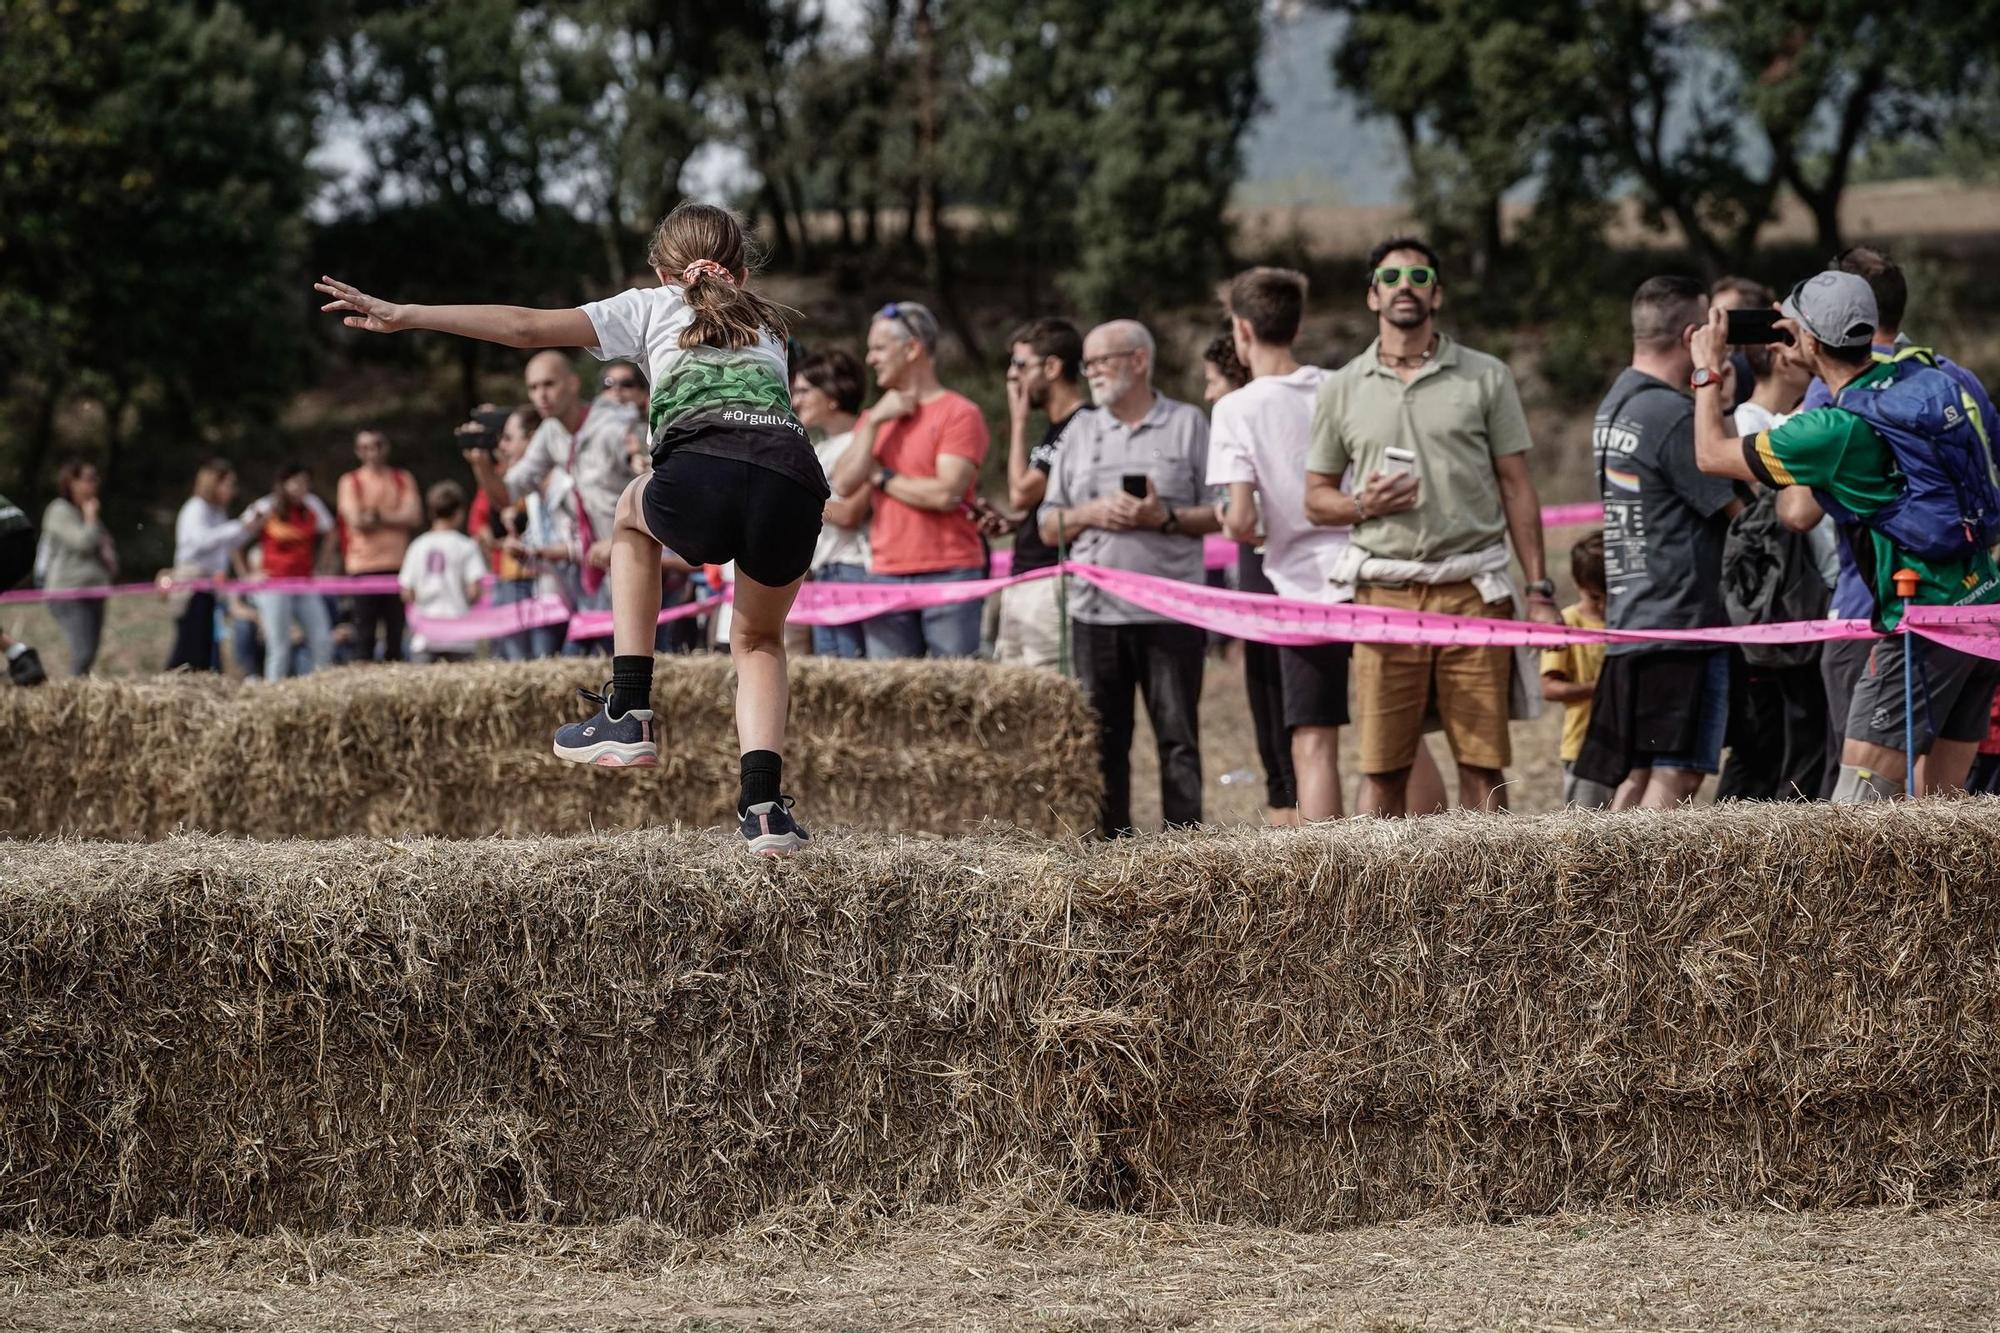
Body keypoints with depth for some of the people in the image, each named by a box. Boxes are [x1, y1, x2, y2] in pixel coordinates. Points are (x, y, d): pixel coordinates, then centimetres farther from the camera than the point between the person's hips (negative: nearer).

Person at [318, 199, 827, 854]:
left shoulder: (653, 307, 28)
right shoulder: (770, 322, 37)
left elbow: (526, 327, 21)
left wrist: (403, 315, 24)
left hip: (699, 480, -3)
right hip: (796, 488, 3)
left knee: (635, 511, 35)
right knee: (759, 640, 30)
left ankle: (629, 714, 28)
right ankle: (764, 806, 11)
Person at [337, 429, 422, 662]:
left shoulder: (403, 480, 11)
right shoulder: (350, 482, 5)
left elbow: (414, 517, -2)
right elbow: (356, 520, -8)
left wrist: (375, 516, -6)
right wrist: (395, 517, 1)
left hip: (397, 564, 2)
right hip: (363, 566, -2)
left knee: (395, 633, 1)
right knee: (365, 634, -6)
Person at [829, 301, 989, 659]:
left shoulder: (959, 414, -2)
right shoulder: (874, 419, 17)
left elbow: (945, 494, -14)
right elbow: (843, 485, 4)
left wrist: (881, 478, -1)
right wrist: (874, 422, -2)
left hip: (948, 574, -6)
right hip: (886, 575, 6)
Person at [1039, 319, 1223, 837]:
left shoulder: (1187, 424, 5)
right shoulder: (1080, 432, 16)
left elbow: (1220, 515, 1)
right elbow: (1049, 526, 15)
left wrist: (1167, 518, -14)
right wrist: (1091, 513, -4)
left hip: (1169, 614, -4)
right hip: (1095, 613, 4)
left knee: (1178, 742, -3)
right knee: (1103, 744, 5)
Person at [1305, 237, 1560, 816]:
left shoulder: (1485, 378, 8)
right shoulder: (1343, 388, 11)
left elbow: (1516, 487, 7)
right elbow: (1316, 496, 15)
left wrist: (1539, 590, 1)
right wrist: (1362, 506, -8)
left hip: (1474, 592, -1)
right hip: (1386, 592, 1)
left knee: (1482, 761, -1)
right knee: (1382, 766, -1)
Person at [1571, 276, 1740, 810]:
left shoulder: (1615, 404, 15)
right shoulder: (1673, 415, -14)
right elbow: (1743, 507, -11)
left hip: (1629, 622, 9)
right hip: (1684, 624, -9)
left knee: (1636, 777, 11)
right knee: (1674, 775, -8)